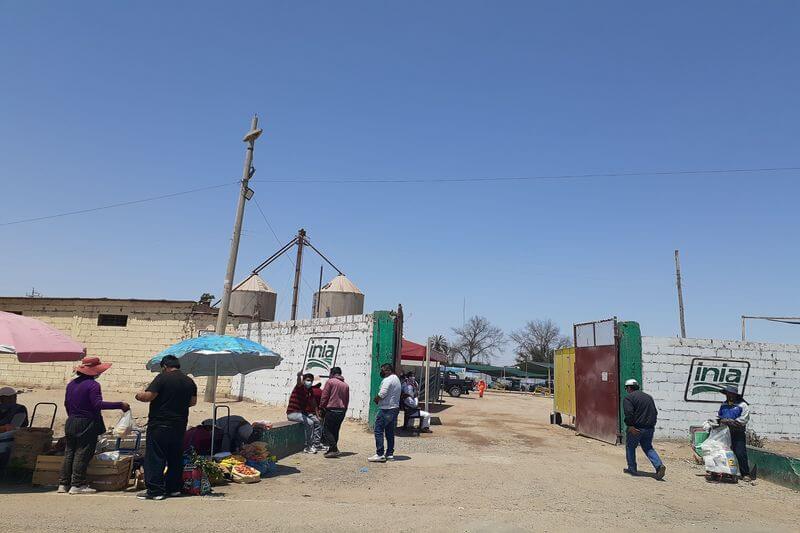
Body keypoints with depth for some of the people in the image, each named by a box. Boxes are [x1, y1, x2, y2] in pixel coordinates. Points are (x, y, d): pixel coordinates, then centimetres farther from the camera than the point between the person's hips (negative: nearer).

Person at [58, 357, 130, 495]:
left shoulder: (71, 383, 9)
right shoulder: (93, 385, -17)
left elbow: (66, 403, 18)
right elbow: (98, 404, -23)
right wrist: (120, 405, -21)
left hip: (71, 423, 8)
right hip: (86, 425, -8)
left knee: (69, 453, 13)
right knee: (82, 455, -1)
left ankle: (63, 484, 17)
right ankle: (77, 485, 3)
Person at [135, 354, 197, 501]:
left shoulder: (162, 378, -11)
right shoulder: (189, 381, 7)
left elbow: (148, 396, -16)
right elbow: (193, 402, 14)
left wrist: (139, 395, 5)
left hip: (160, 424, -6)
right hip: (179, 425, 6)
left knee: (155, 457, 2)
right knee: (175, 457, 15)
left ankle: (155, 490, 3)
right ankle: (174, 487, 21)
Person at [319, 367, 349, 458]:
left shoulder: (330, 381, -4)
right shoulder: (346, 385, 13)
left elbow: (324, 396, -7)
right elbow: (347, 400, 14)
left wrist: (321, 407, 2)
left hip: (331, 409, -6)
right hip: (342, 411, 6)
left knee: (327, 429, 1)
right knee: (335, 430, 15)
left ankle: (334, 449, -9)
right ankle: (332, 450, 18)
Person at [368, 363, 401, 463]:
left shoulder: (388, 380, -14)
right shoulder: (397, 379, 18)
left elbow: (382, 394, -22)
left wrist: (375, 399, -4)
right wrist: (379, 400, 11)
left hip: (386, 410, -10)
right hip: (394, 408, 10)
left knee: (379, 431, -5)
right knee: (390, 432, 14)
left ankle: (380, 454, -6)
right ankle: (390, 454, 18)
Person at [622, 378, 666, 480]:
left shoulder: (628, 398, -9)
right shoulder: (648, 396, 15)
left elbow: (629, 413, -22)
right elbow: (655, 412, 18)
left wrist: (630, 426, -18)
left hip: (636, 428, -6)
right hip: (649, 428, 6)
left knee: (630, 447, 12)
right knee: (648, 448, 17)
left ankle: (632, 469, 16)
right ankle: (659, 465, -3)